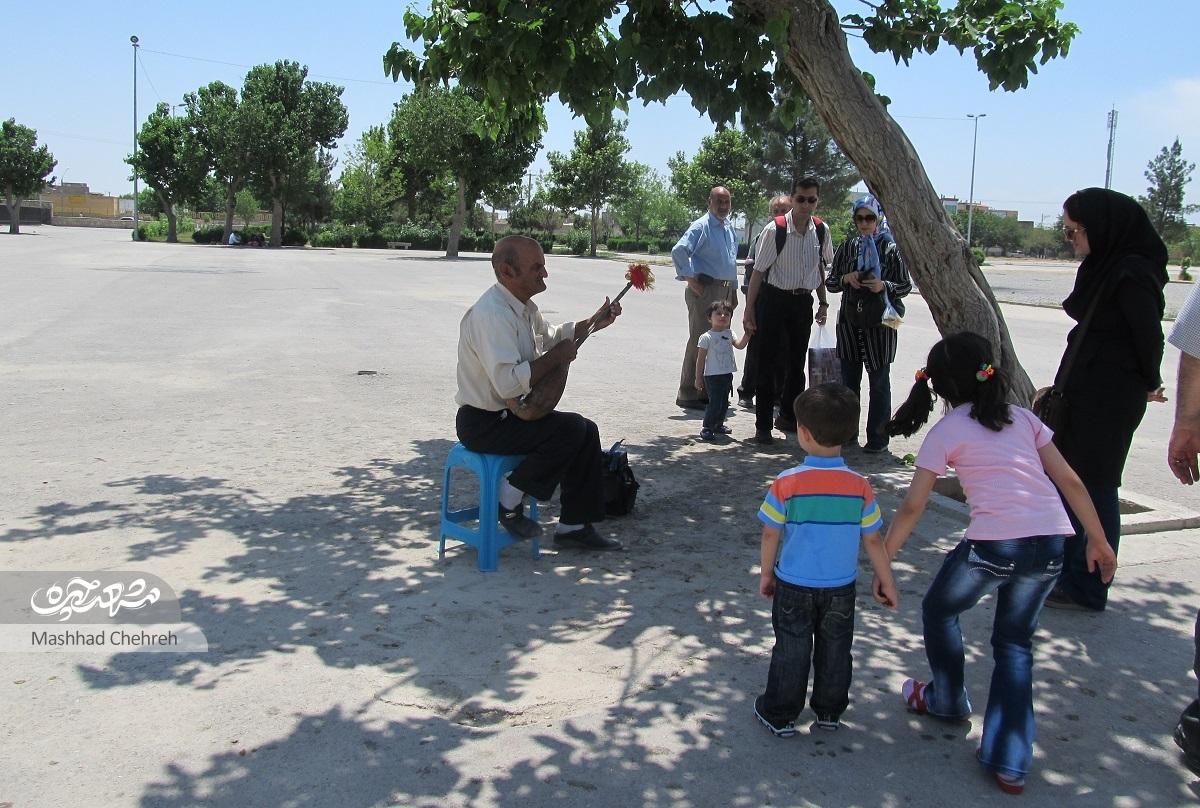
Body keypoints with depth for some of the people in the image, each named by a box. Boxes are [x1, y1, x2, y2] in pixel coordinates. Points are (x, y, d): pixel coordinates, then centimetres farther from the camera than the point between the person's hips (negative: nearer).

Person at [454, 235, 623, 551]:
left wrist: (592, 324, 18)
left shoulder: (523, 306, 8)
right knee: (572, 428, -21)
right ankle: (510, 499, -6)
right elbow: (508, 383, -33)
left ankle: (574, 525, 12)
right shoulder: (491, 314, -25)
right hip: (483, 423, -10)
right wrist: (556, 357, -20)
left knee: (587, 432, 4)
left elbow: (547, 336, 30)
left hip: (511, 412, 10)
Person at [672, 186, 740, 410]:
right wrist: (691, 279, -19)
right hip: (705, 289, -9)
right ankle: (688, 394, -1)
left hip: (725, 290, 9)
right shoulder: (701, 226, -10)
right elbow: (679, 250, -21)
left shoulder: (730, 227, 16)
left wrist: (733, 290, 22)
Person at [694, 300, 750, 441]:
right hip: (712, 376, -6)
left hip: (727, 375, 7)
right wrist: (698, 378, -8)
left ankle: (719, 425, 31)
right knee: (715, 403, -9)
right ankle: (706, 428, 0)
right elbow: (700, 359, -8)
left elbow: (740, 345, -9)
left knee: (724, 402, 15)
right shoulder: (706, 337, -10)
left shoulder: (729, 334, 8)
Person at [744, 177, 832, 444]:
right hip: (774, 299, -5)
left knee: (797, 362, 15)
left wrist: (823, 303, 15)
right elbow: (759, 270, -11)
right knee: (766, 362, -3)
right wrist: (749, 310, -10)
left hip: (803, 302, 5)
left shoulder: (821, 231, 0)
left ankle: (788, 416, 32)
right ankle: (763, 425, 4)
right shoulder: (775, 229, -15)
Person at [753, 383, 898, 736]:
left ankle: (780, 715, 25)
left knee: (791, 651, 13)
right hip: (841, 588, 2)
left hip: (793, 587, -2)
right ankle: (830, 712, 34)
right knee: (834, 651, 19)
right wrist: (886, 582, 9)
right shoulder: (860, 486, -13)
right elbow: (873, 540, -5)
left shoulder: (786, 483, -18)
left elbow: (771, 535, -10)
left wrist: (766, 573, 6)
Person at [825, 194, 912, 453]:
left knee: (879, 381, 2)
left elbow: (906, 285, 0)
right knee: (848, 378, 10)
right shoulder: (847, 247, 7)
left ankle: (878, 437, 9)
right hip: (850, 321, 4)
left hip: (880, 322, -3)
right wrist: (846, 279, -10)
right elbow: (830, 283, 10)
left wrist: (884, 286, -19)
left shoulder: (891, 247, -2)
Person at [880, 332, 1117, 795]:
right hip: (1051, 545, 5)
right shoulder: (1022, 417, 16)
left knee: (939, 610, 24)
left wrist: (882, 561, 10)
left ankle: (947, 701, 43)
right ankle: (1010, 764, 17)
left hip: (994, 545, -5)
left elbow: (912, 508, 2)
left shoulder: (946, 431, 4)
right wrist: (1098, 539, 21)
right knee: (1015, 642, 20)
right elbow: (1070, 482, 12)